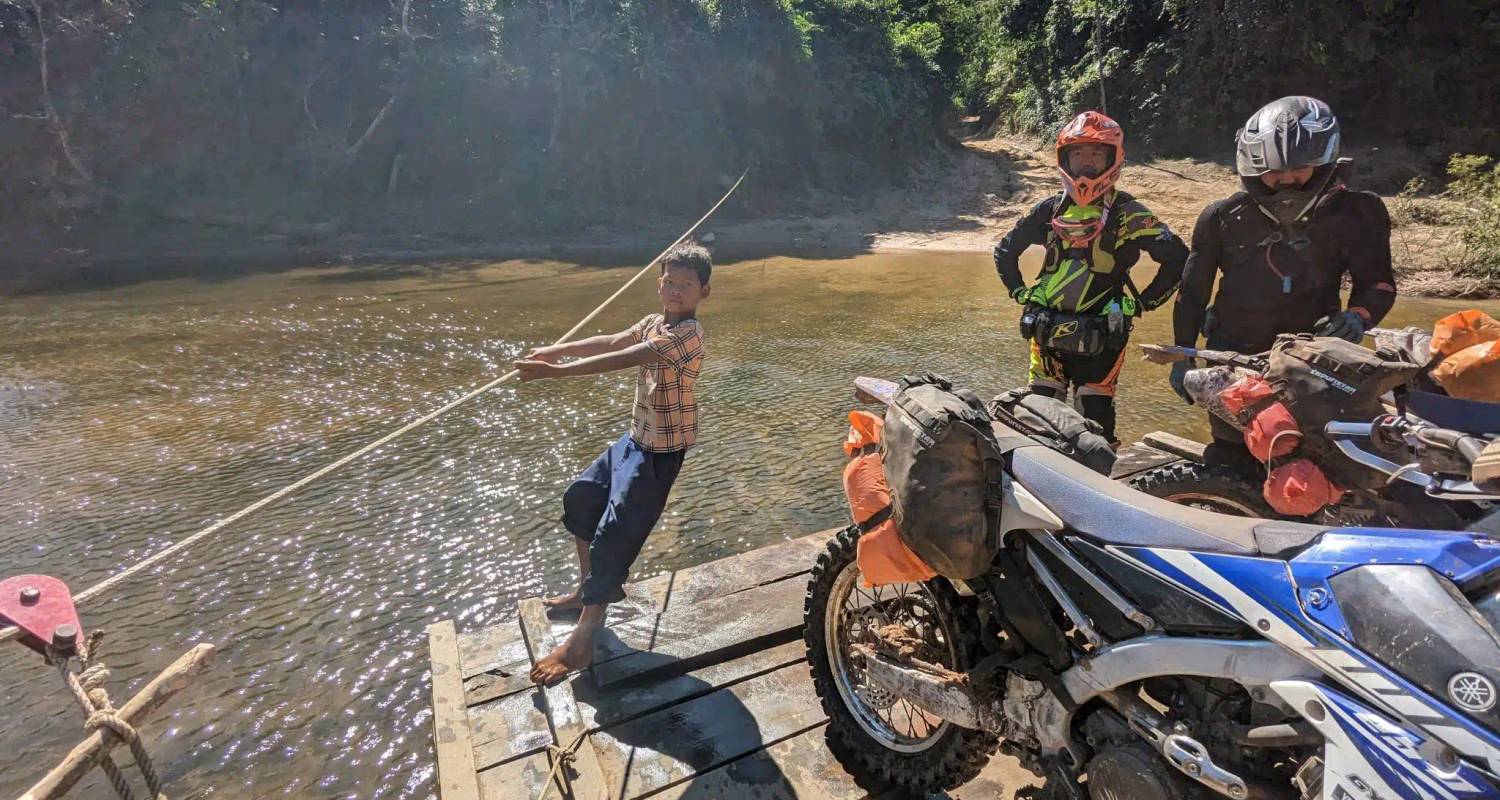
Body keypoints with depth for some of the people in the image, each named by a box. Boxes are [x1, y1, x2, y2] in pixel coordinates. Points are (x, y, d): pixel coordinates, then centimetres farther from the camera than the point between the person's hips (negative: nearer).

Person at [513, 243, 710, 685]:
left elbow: (622, 359, -29)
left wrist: (556, 370, -30)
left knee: (613, 536, -11)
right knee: (580, 497, 20)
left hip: (660, 452, -10)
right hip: (635, 438, 10)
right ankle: (590, 588, 36)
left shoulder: (688, 333, -21)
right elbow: (611, 341, 7)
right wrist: (557, 349, -6)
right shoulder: (653, 322, 9)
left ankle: (582, 642, 0)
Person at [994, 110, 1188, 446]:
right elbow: (1005, 250, 19)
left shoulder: (1127, 213, -3)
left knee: (1096, 424, -2)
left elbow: (1177, 258, -4)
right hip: (1047, 330, 4)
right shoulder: (1050, 210, 8)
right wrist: (1022, 294, 11)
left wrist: (1141, 304, -4)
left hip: (1100, 337, -3)